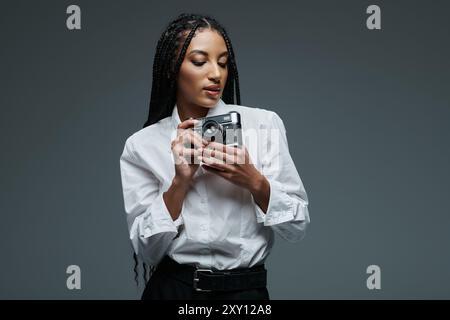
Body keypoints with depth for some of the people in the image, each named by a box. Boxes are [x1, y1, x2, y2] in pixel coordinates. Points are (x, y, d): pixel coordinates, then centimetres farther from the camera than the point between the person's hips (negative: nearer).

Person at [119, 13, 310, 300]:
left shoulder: (264, 123, -4)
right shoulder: (141, 145, -2)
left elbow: (298, 226, -3)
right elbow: (146, 251, -6)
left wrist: (254, 182, -19)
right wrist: (180, 182, -17)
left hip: (245, 290, 0)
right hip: (171, 290, 0)